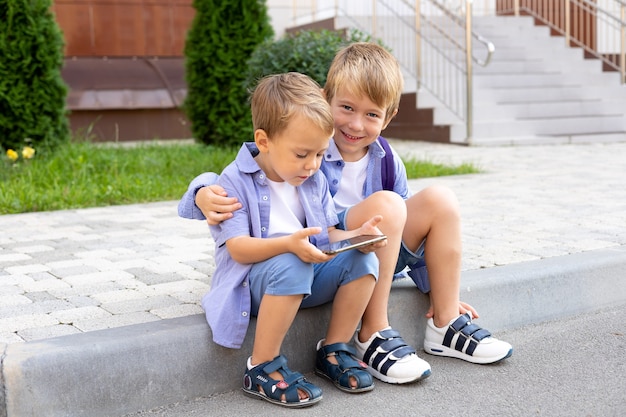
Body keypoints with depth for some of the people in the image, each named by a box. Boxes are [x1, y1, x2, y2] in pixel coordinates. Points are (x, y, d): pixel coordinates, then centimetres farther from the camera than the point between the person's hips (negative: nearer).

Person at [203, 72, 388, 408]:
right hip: (252, 284, -6)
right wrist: (289, 244, -37)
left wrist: (356, 236, -17)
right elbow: (238, 249, -20)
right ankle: (262, 368, -23)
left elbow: (329, 235, 7)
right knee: (291, 266, -38)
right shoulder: (235, 181, -13)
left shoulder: (315, 181, 7)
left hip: (308, 274, 6)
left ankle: (333, 350, -2)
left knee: (362, 259, -16)